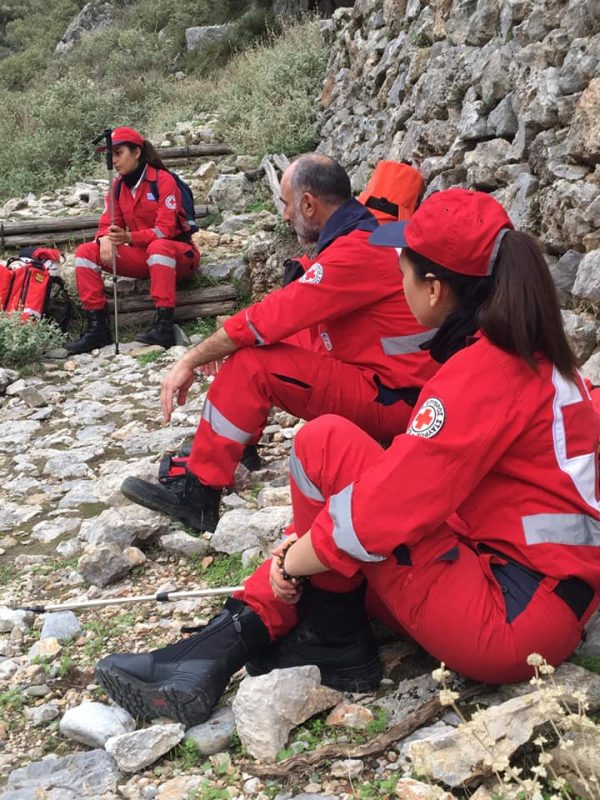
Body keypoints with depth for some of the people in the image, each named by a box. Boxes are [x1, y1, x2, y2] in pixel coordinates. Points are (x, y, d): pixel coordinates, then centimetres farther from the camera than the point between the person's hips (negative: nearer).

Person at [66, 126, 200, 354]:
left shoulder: (163, 180, -14)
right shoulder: (118, 186, 5)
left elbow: (165, 230, -22)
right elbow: (107, 224, 4)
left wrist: (129, 237, -37)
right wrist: (105, 239, -22)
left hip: (178, 255, -6)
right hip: (142, 257, 6)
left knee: (158, 246, -41)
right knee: (85, 252, -10)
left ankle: (164, 325, -43)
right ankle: (97, 327, -17)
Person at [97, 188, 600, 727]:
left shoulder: (482, 369, -19)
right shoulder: (529, 353, 10)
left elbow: (391, 505, -23)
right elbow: (422, 481, 13)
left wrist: (295, 560, -6)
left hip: (510, 621, -10)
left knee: (327, 444, -14)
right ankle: (217, 652, 4)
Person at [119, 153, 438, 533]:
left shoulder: (356, 251, -23)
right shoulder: (365, 233, 9)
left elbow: (270, 317, -23)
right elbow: (293, 314, 14)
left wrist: (191, 360, -14)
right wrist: (219, 346, 8)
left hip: (390, 401, -10)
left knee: (251, 363, -19)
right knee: (265, 339, 14)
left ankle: (198, 497, -13)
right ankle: (241, 445, 21)